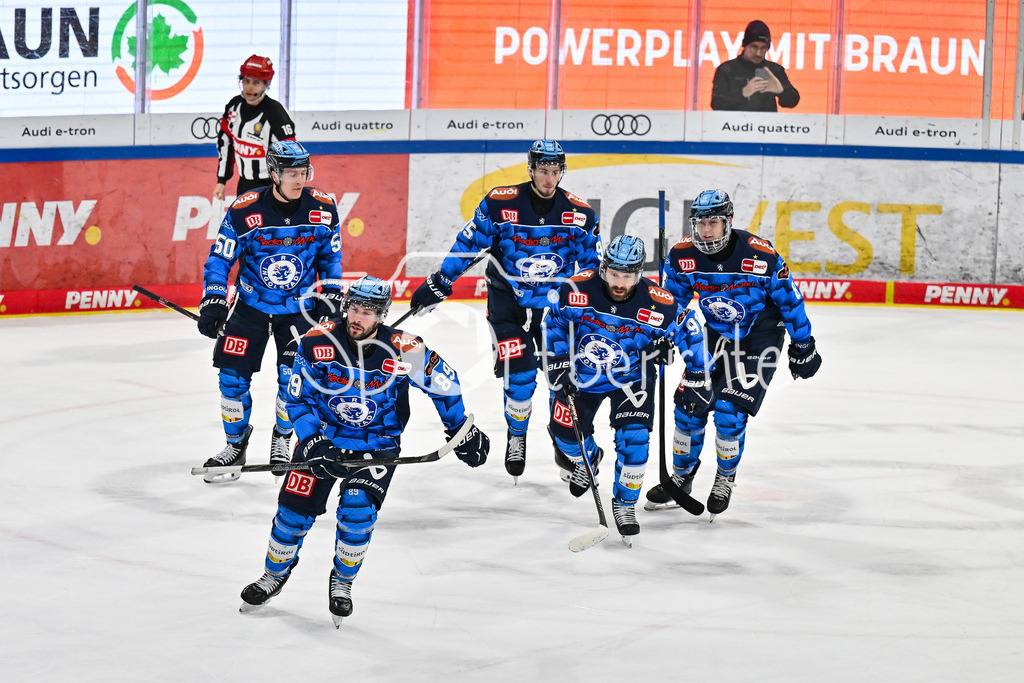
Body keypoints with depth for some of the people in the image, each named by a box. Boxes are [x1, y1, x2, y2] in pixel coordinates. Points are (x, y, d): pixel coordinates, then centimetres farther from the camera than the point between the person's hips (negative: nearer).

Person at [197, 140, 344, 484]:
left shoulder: (322, 208, -10)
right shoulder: (244, 211, -19)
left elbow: (330, 254, 6)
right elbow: (220, 257, -10)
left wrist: (330, 295, 1)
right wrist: (213, 302, -18)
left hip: (299, 305, 1)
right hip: (252, 303, 0)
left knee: (294, 377, -10)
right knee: (233, 374, -3)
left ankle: (283, 439, 16)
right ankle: (236, 444, 17)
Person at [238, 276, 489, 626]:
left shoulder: (403, 350, -22)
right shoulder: (317, 342, -19)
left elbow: (443, 381, -4)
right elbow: (297, 399, -9)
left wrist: (461, 430, 4)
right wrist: (312, 443, -21)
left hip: (377, 445, -1)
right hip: (323, 435, 1)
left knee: (357, 509, -19)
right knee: (295, 507, -2)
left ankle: (342, 583, 6)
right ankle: (274, 575, 25)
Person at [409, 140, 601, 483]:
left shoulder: (579, 214, -7)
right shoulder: (500, 204, -15)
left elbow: (592, 266, 4)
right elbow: (469, 244, -6)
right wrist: (438, 285, -5)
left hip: (555, 303, 2)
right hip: (508, 299, -2)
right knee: (519, 375, -11)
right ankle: (516, 437, 13)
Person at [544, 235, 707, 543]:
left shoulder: (657, 304, -25)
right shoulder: (578, 289, -23)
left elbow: (687, 327, -8)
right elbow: (556, 321, -4)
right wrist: (558, 363, -8)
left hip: (631, 376, -2)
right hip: (583, 373, 2)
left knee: (633, 435, -19)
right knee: (566, 429, 3)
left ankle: (625, 503, 0)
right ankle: (588, 459, 41)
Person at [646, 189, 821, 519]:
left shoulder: (760, 255, -25)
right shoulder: (682, 256, -14)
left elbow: (789, 299, -11)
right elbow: (672, 299, 4)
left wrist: (802, 346, -4)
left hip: (759, 339, -4)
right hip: (716, 335, 4)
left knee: (730, 411, -14)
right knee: (689, 405, 0)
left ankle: (725, 479, 12)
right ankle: (681, 477, 22)